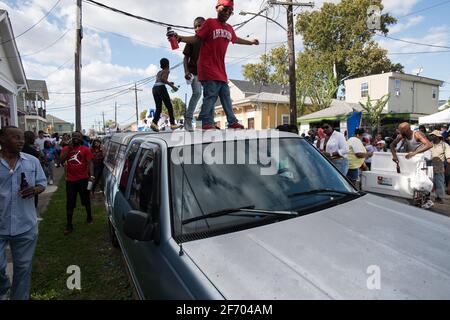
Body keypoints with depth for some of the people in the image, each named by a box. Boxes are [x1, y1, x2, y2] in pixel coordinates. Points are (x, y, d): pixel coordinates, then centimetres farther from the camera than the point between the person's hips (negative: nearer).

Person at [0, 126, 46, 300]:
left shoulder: (32, 161, 1)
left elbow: (42, 183, 9)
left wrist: (34, 190, -13)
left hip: (25, 225, 2)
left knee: (23, 266, 13)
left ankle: (19, 297, 33)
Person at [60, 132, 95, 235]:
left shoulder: (85, 149, -1)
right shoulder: (66, 149, 6)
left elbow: (90, 163, -7)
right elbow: (62, 160, -9)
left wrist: (91, 175, -21)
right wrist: (69, 148, -11)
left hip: (83, 179, -1)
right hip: (70, 180, 1)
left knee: (86, 200, 15)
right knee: (70, 203, 5)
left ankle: (89, 217, 36)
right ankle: (69, 225, 13)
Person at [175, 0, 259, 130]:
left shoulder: (229, 29, 17)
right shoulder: (210, 23, -3)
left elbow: (236, 39, 36)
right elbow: (196, 38, -8)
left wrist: (251, 42, 49)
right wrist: (180, 38, -23)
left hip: (221, 70, 8)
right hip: (208, 68, -7)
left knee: (226, 96, 10)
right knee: (211, 95, -16)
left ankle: (232, 122, 18)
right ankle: (206, 123, -13)